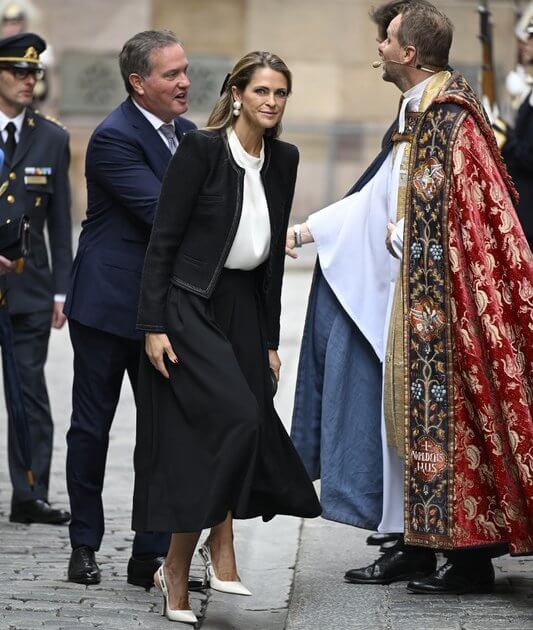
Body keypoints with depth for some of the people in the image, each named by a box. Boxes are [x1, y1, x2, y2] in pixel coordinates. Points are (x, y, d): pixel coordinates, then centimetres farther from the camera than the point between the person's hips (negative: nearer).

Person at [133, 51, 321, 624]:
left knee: (210, 443, 3)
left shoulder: (283, 159, 9)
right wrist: (153, 325, -14)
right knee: (235, 419, -21)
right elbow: (163, 239, -9)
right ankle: (219, 546, -6)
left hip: (244, 310, 6)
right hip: (189, 305, -6)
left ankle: (177, 568, 13)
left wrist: (270, 339, 14)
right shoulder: (201, 150, -9)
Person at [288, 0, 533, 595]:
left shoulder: (452, 117, -16)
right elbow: (377, 199, 21)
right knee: (412, 416, 11)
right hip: (412, 295, 9)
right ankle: (418, 543, 18)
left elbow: (471, 214, -20)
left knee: (448, 415, -4)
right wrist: (304, 231, 24)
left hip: (446, 296, -9)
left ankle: (471, 555, 3)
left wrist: (403, 235, -9)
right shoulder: (415, 115, 14)